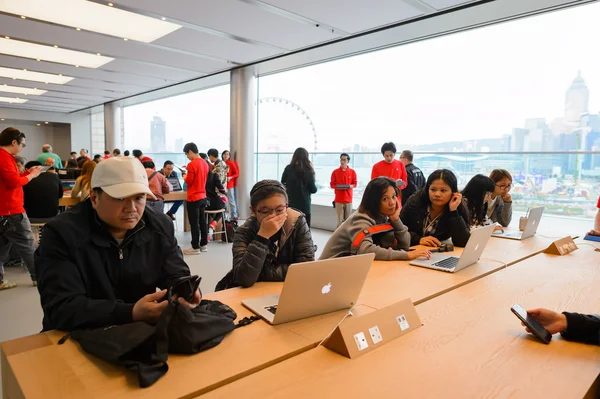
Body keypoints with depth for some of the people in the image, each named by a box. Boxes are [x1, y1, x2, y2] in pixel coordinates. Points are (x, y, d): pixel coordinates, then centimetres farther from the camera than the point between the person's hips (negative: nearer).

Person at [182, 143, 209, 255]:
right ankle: (203, 244, 19)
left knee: (194, 223, -1)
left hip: (193, 198, -8)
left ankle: (195, 247, 4)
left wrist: (184, 176, 5)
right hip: (203, 197, 8)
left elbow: (189, 181, -14)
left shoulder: (192, 164, -17)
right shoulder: (204, 163, 8)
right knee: (202, 221, 12)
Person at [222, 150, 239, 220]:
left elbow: (237, 173, -3)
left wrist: (230, 177, -17)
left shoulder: (231, 163, -3)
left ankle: (234, 216, 5)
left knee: (231, 201, -1)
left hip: (229, 185, -4)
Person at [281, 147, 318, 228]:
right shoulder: (308, 171, -7)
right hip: (304, 205, -2)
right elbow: (313, 190, -3)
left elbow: (282, 184, 7)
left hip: (290, 204, 2)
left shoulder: (288, 169, -2)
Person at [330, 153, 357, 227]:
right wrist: (337, 186, -17)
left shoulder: (352, 172, 2)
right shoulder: (335, 172, 0)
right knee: (340, 219, 0)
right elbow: (332, 184, 3)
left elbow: (355, 183, 7)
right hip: (338, 199, -1)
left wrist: (351, 186, -14)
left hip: (348, 199, 1)